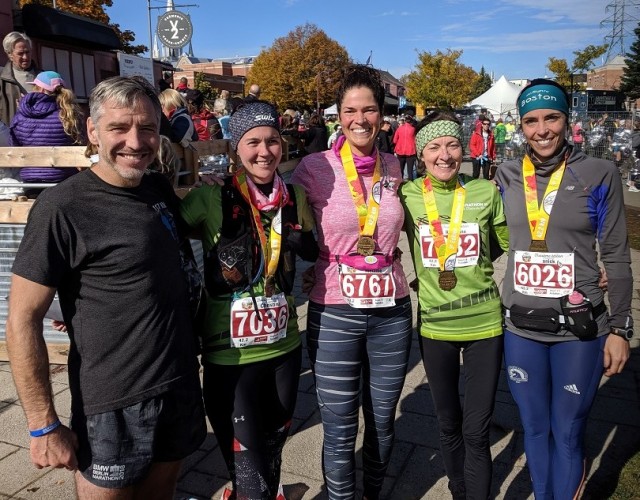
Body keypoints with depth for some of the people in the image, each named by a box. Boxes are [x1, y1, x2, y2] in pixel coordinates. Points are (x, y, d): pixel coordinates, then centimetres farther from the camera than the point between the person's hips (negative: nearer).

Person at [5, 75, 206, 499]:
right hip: (113, 403, -6)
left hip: (181, 386, 6)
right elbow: (23, 320, -14)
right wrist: (44, 426, -14)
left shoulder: (161, 189, 3)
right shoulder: (63, 208, -17)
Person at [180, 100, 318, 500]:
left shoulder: (295, 198, 0)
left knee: (273, 455, 25)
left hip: (285, 348, 5)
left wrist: (299, 240, 1)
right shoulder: (212, 198, -14)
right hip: (231, 356, -4)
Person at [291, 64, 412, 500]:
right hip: (334, 315, -3)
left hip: (392, 312, 4)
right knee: (340, 433, 7)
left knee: (383, 425, 18)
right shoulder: (314, 168, -8)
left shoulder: (393, 168, 4)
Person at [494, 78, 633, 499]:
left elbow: (616, 257, -1)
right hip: (520, 327, 3)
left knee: (568, 434, 9)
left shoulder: (599, 175, -4)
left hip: (579, 328, -2)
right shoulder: (507, 176, 3)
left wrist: (619, 328, -3)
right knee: (535, 430, 16)